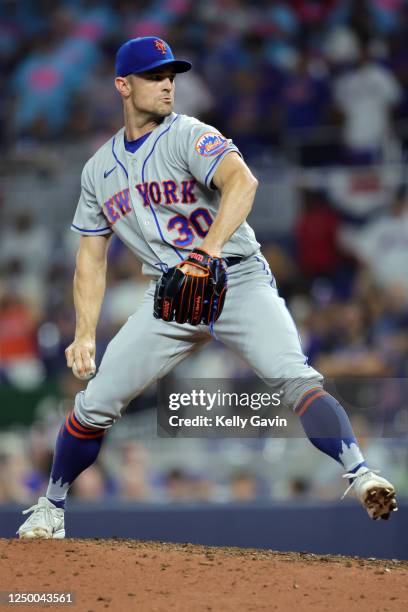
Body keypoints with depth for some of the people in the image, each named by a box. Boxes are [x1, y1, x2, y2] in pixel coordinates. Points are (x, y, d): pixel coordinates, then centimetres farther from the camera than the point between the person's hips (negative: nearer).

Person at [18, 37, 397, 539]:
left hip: (239, 281, -4)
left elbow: (242, 181, -30)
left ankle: (360, 477, -35)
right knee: (95, 402, -1)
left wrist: (209, 250, -45)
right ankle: (51, 507, 20)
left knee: (296, 378, -27)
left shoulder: (190, 136, -9)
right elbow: (92, 257, 14)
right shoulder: (99, 169, 9)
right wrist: (85, 335, 3)